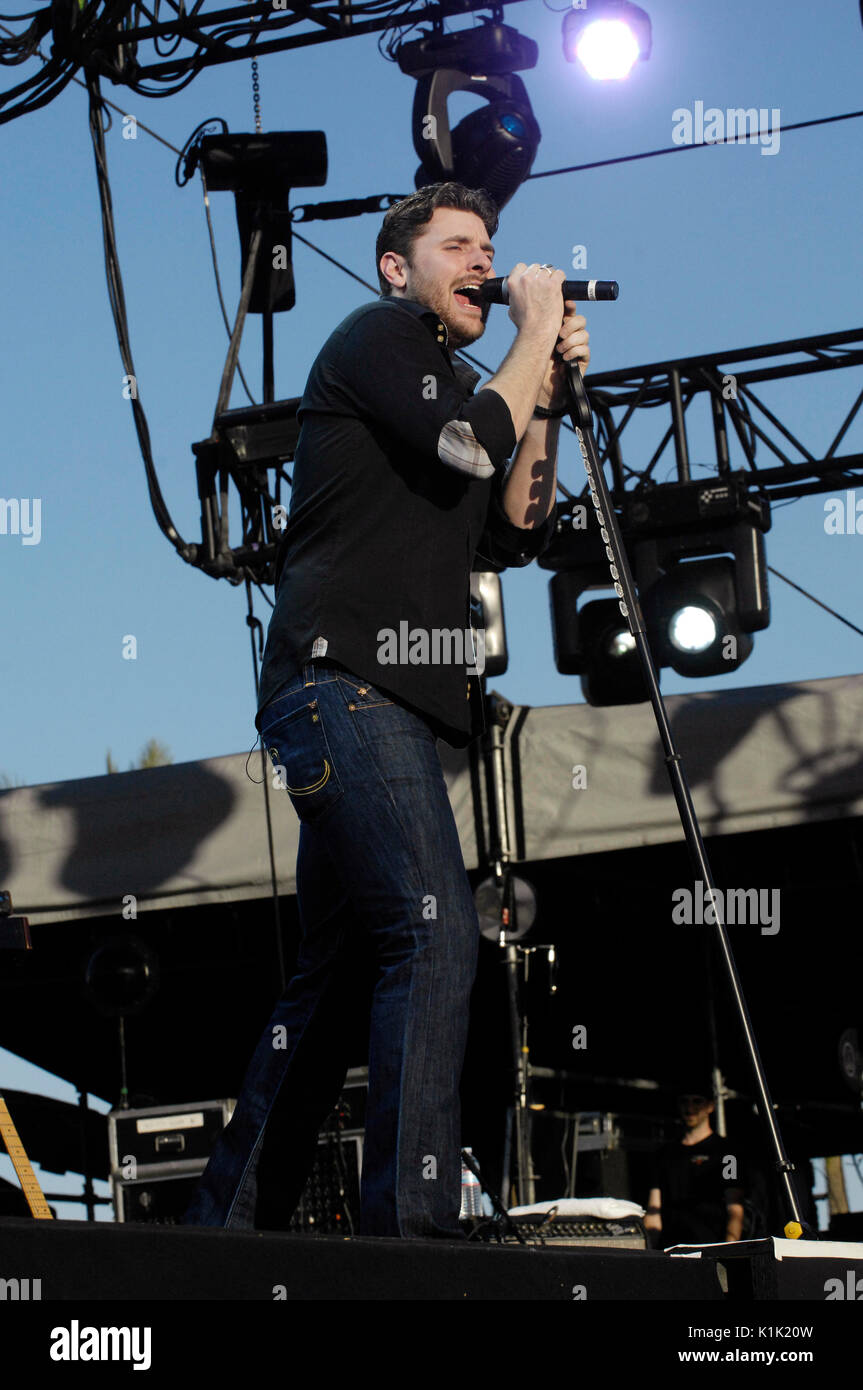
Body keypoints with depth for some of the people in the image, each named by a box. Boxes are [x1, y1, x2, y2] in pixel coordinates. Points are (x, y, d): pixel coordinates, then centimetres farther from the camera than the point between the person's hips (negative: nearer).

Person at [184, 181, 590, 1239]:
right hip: (342, 682, -10)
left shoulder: (444, 381, 28)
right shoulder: (376, 335, 3)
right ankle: (412, 1228, -28)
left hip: (383, 705, 10)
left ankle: (225, 1227, 12)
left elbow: (517, 530, 20)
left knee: (335, 976, 9)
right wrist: (534, 335, 1)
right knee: (434, 935, -22)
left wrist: (548, 394, 14)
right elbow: (471, 441, -13)